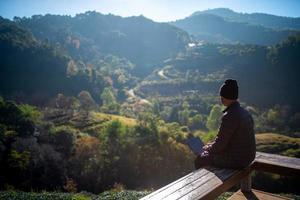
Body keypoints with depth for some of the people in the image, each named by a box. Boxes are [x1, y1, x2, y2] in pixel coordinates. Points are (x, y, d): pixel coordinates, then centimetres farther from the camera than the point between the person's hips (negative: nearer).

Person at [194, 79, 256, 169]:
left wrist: (207, 148, 0)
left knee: (199, 160, 6)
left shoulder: (229, 116, -24)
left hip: (236, 159, -9)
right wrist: (212, 145, 14)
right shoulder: (244, 112, 4)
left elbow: (219, 145, -20)